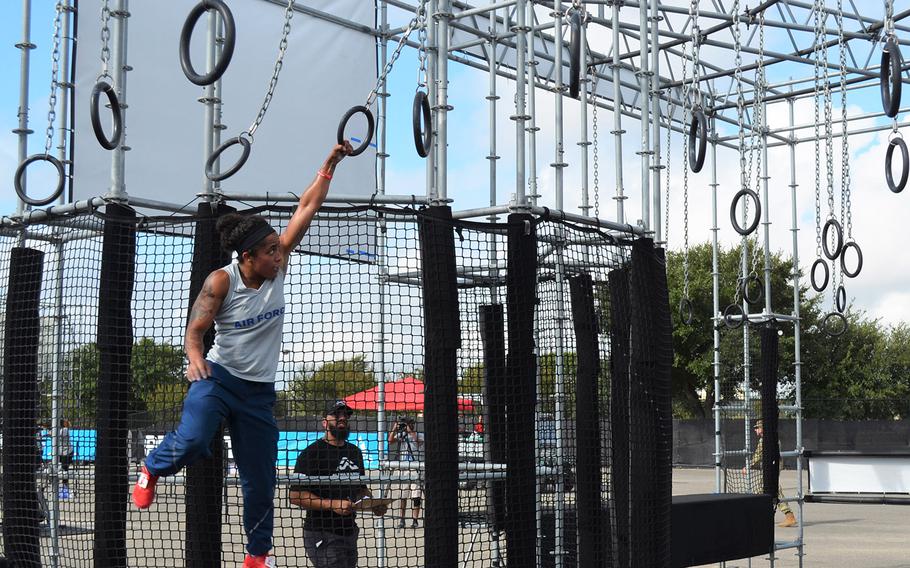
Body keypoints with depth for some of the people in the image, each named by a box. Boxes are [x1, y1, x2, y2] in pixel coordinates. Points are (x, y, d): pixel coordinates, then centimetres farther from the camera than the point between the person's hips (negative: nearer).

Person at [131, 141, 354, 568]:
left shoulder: (277, 266, -3)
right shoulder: (221, 281, -13)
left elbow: (306, 209, 0)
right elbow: (194, 331, -12)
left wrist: (329, 166, -1)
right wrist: (195, 359, -33)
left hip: (259, 389, 4)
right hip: (218, 376, -4)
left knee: (260, 479, 7)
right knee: (192, 441, -29)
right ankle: (152, 469, 6)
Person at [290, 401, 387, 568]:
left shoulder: (355, 452, 16)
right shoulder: (312, 452, -9)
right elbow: (295, 495, -16)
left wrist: (374, 504, 6)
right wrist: (332, 504, -23)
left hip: (350, 534, 8)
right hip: (322, 536, -8)